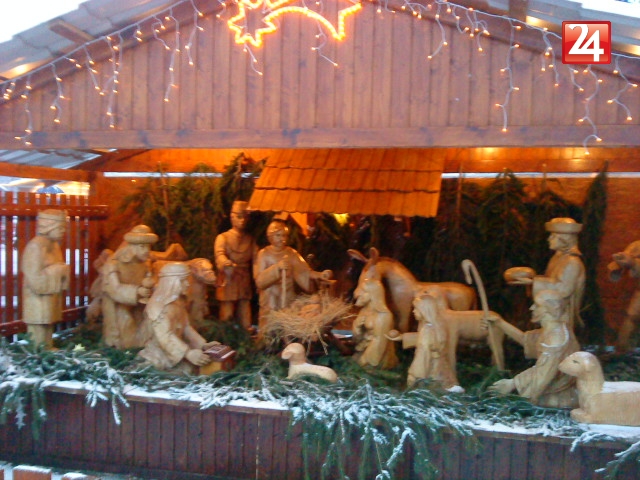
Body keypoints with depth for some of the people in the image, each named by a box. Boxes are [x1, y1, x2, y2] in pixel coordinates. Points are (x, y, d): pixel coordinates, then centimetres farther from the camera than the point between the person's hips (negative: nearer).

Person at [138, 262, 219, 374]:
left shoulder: (178, 302, 10)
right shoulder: (159, 306, -21)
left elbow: (186, 328, 9)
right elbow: (165, 336, -31)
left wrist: (203, 344, -3)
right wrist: (187, 353, -42)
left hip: (175, 350, 9)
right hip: (161, 356, -9)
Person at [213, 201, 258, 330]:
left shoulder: (250, 240, 16)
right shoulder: (223, 237, 4)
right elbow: (219, 254, -15)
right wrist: (226, 263, -39)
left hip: (245, 282, 3)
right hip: (228, 282, -3)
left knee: (245, 318, 3)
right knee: (227, 315, -6)